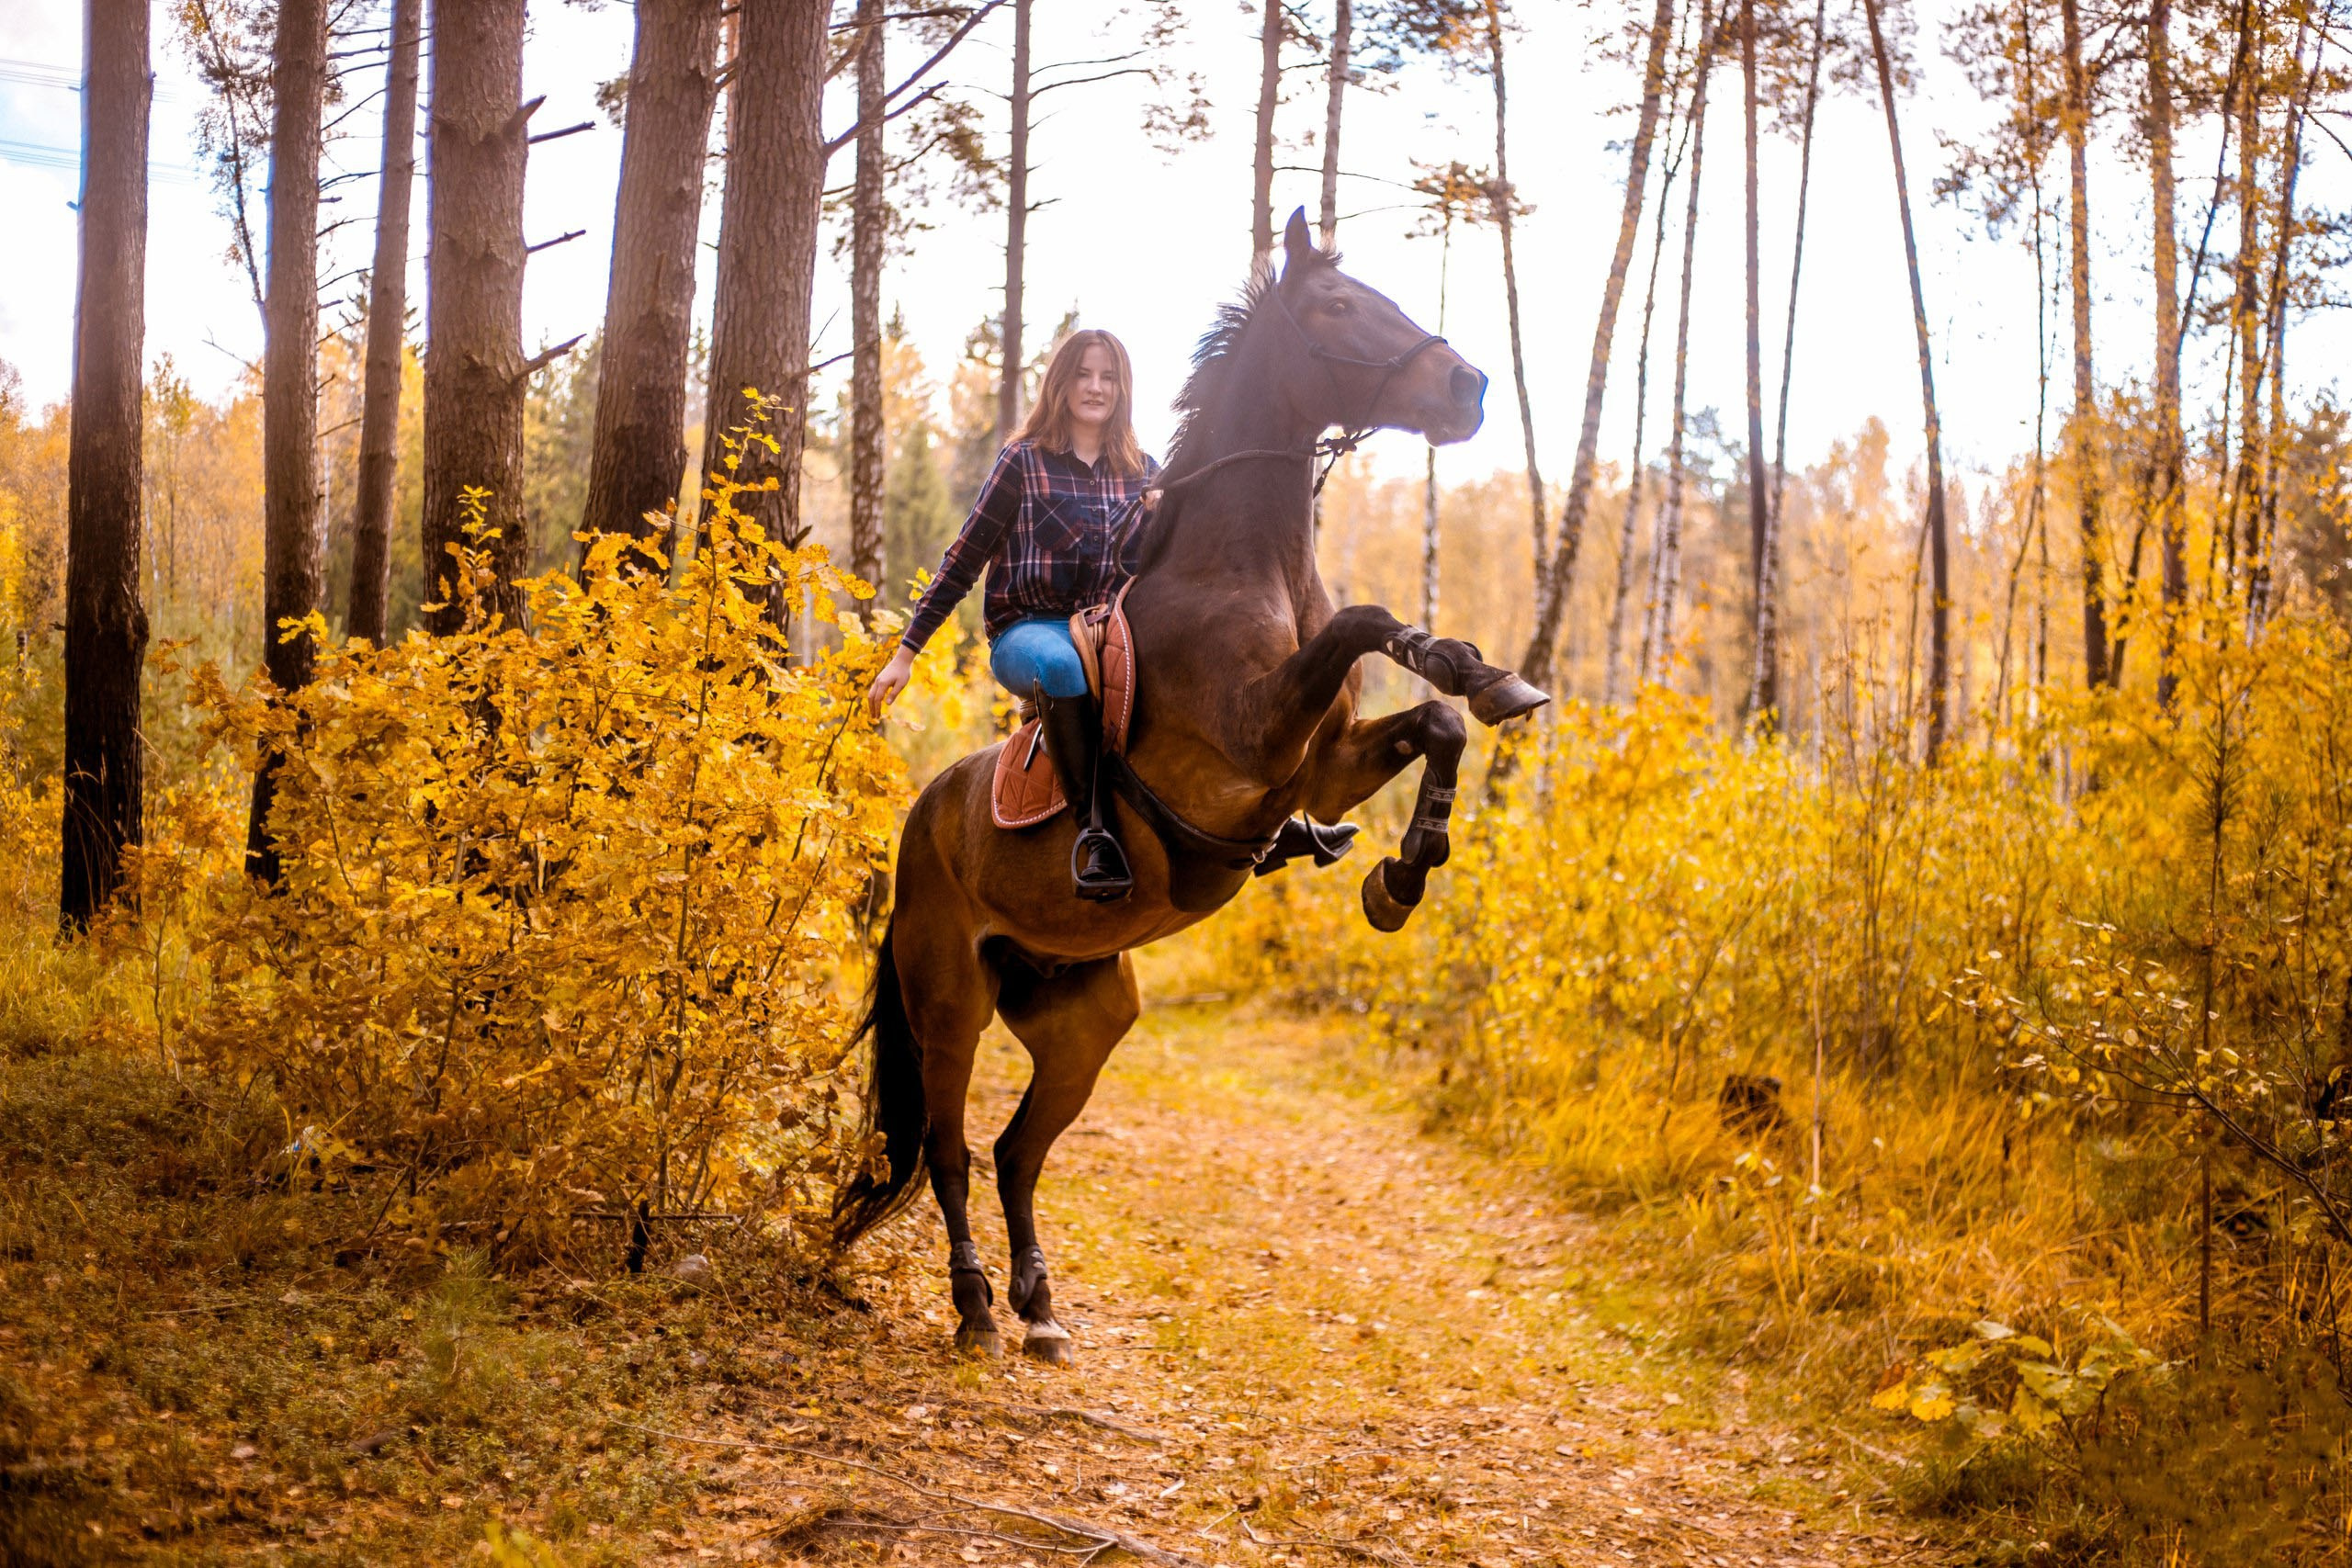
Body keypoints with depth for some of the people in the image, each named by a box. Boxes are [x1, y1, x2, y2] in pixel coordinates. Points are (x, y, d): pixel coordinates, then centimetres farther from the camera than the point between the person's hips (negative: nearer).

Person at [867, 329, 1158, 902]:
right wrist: (905, 654, 3)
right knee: (1060, 665, -42)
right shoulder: (1024, 462, 6)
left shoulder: (1142, 474, 15)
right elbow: (964, 559, 6)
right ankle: (1095, 831, -42)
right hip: (1027, 632, -3)